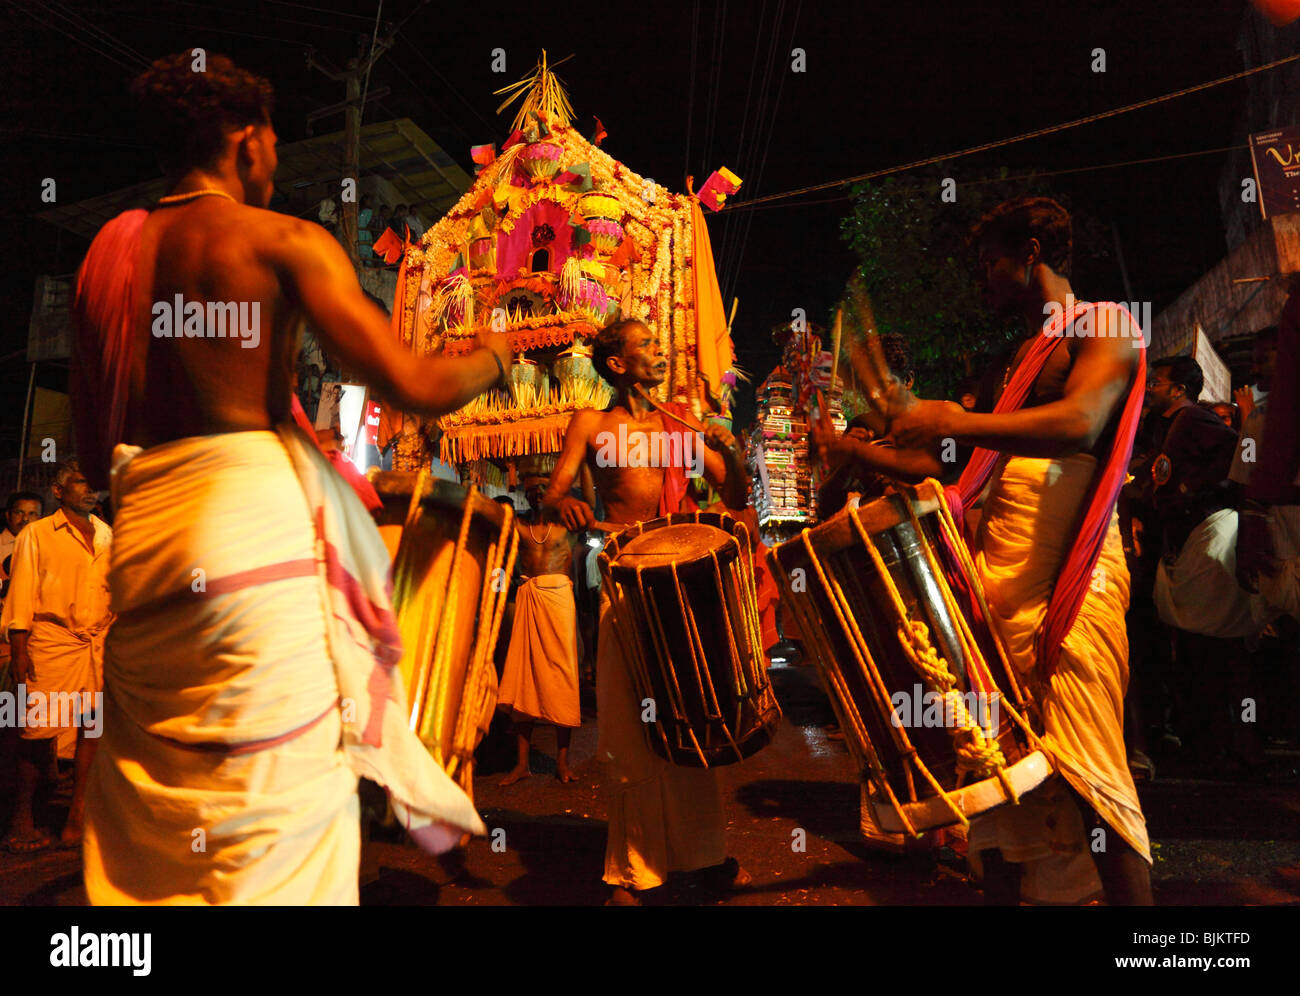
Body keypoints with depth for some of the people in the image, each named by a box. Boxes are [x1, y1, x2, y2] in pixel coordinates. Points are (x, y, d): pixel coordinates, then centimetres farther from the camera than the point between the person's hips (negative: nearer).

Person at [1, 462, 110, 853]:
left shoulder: (107, 535, 14)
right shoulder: (36, 535, 3)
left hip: (100, 644, 4)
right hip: (51, 643, -4)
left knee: (92, 725, 2)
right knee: (39, 731, -2)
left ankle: (79, 812, 11)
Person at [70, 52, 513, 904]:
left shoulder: (107, 253, 16)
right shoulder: (281, 241, -2)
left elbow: (93, 451, 17)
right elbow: (415, 387, -11)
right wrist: (495, 356, 9)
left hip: (139, 534, 7)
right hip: (257, 522, -7)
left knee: (153, 818, 15)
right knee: (277, 811, -1)